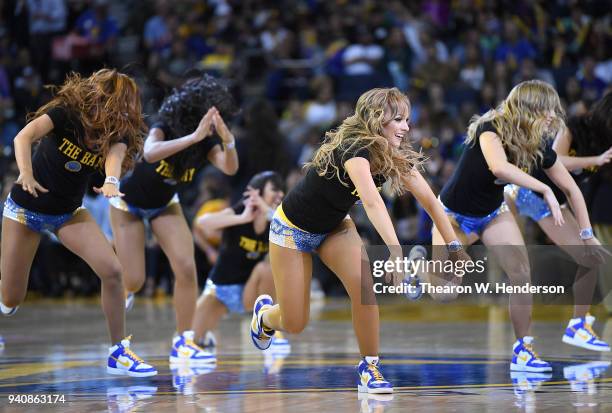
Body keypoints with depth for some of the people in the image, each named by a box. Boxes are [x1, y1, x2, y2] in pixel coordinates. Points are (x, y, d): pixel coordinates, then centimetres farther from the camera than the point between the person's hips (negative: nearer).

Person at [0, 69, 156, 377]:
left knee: (112, 270, -17)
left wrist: (111, 182, -54)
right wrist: (25, 174, -53)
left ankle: (118, 353, -5)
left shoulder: (118, 134, -11)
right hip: (25, 209, -3)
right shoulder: (66, 112, -22)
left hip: (68, 213, 3)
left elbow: (115, 156, -32)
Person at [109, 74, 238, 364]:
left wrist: (229, 142, -56)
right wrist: (193, 137, -64)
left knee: (186, 268, -15)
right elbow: (150, 153, -56)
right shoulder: (163, 129, -32)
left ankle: (183, 342, -5)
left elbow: (230, 168, -36)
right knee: (134, 281, -6)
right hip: (129, 203, -4)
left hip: (164, 204, 4)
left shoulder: (207, 141, -19)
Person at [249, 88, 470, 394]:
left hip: (334, 226, 6)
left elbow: (428, 199, -15)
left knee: (363, 285, -22)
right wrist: (395, 251, -64)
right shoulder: (354, 150, -37)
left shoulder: (397, 157, -14)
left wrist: (454, 245, -22)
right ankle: (265, 313, 37)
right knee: (294, 324, 0)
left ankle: (369, 367, -7)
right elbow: (372, 202, -52)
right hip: (293, 228, -6)